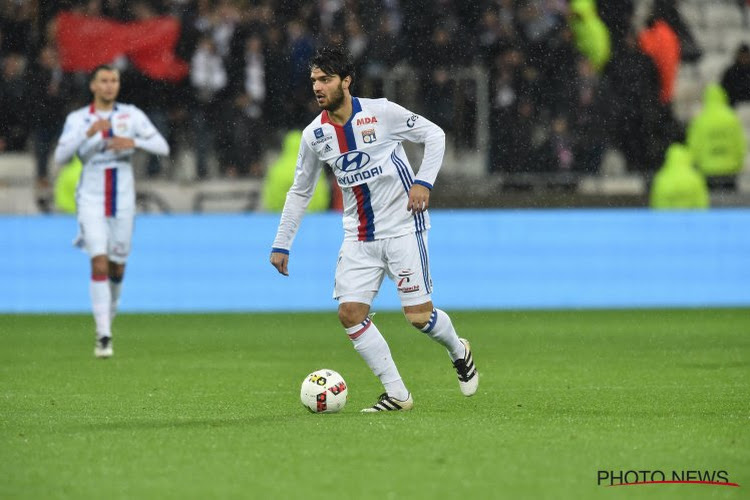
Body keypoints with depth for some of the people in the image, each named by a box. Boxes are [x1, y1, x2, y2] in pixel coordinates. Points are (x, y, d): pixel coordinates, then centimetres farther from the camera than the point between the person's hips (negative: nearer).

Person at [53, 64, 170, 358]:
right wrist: (89, 132, -24)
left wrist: (134, 142, -18)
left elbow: (163, 147, 0)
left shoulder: (131, 115, 3)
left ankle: (108, 316, 35)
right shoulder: (77, 119, -1)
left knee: (117, 268, 8)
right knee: (99, 264, -15)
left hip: (122, 201, 2)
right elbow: (60, 157, -12)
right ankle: (103, 336, -16)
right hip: (91, 200, -2)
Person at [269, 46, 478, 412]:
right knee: (350, 313, -10)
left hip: (403, 228, -4)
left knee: (419, 316, -7)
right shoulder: (314, 135, 0)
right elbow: (300, 192, 12)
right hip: (359, 238, 4)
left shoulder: (381, 112, -11)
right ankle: (396, 395, 0)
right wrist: (281, 244, 9)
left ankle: (458, 352, 27)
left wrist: (423, 181, -14)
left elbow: (434, 135, -1)